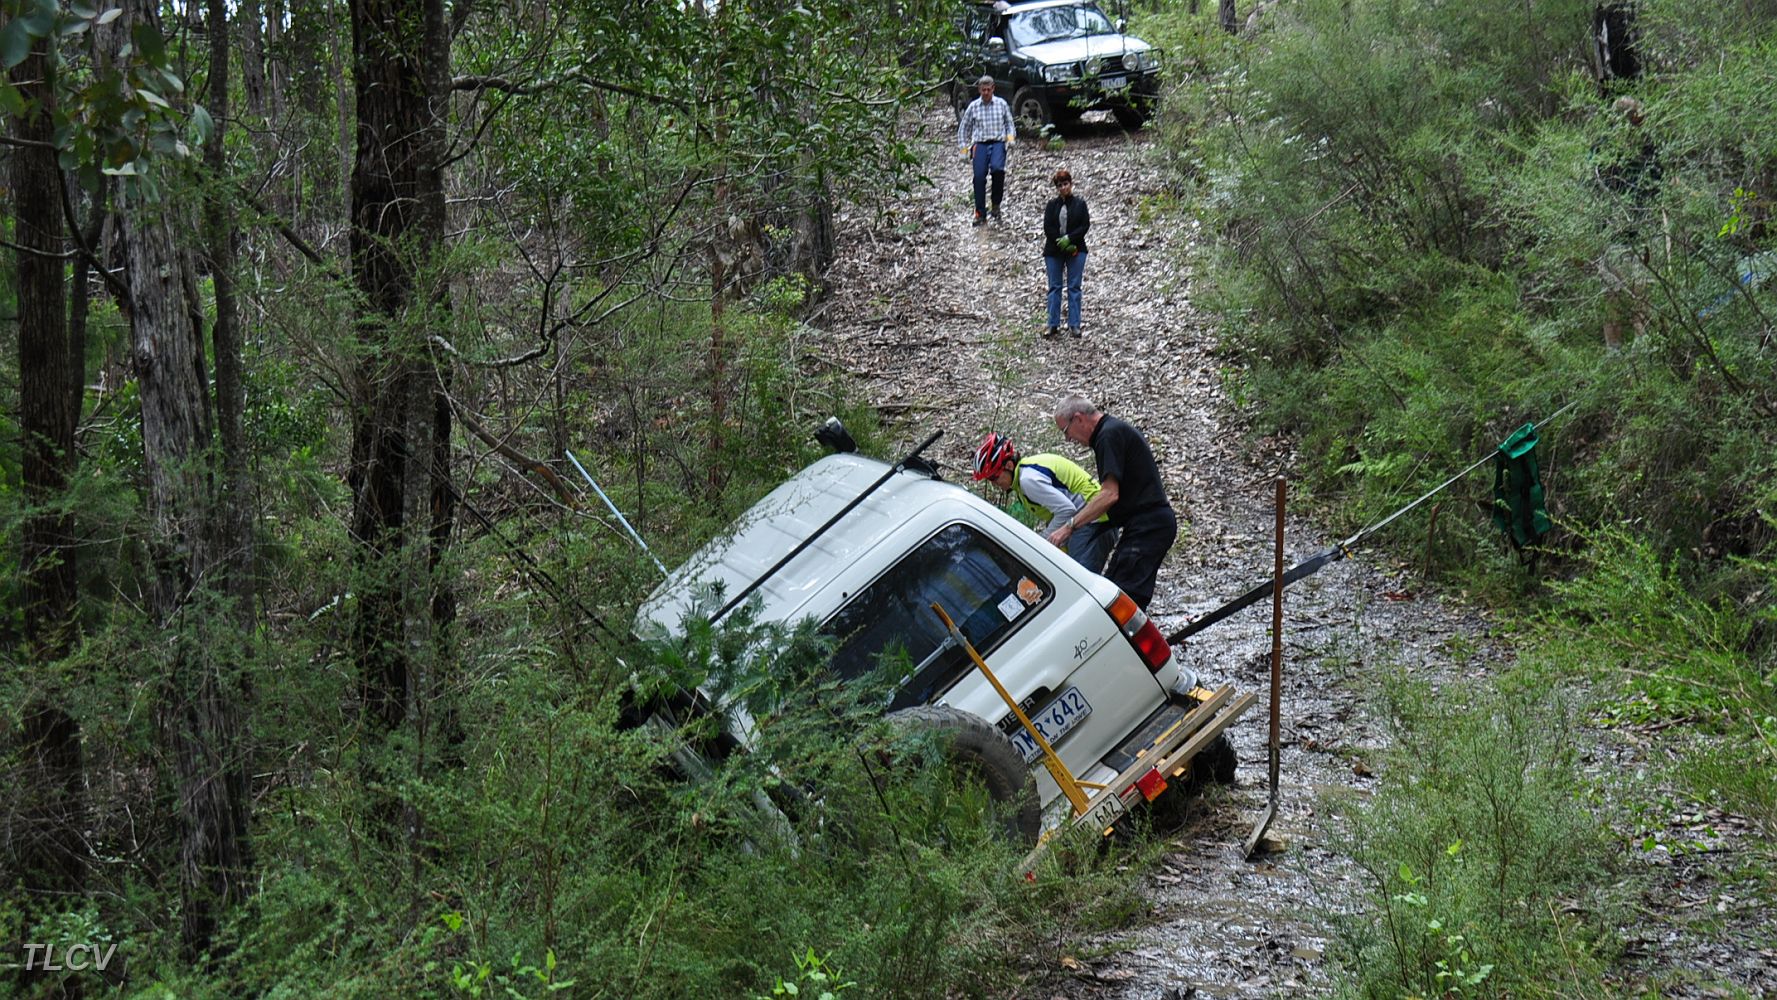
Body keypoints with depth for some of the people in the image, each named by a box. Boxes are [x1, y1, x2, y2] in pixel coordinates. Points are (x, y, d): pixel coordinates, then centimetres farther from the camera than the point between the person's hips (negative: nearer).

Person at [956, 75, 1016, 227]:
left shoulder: (1002, 104, 8)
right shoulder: (973, 106, 8)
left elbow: (1009, 124, 17)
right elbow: (964, 128, 17)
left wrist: (1011, 138, -1)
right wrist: (964, 148, 12)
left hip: (998, 142, -2)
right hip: (980, 144, 2)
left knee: (997, 168, -29)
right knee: (979, 177, -9)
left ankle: (996, 204, -12)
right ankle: (980, 213, 2)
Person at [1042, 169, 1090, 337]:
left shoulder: (1080, 203, 2)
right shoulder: (1052, 204, 4)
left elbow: (1085, 225, -4)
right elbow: (1048, 227, -2)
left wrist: (1069, 238, -15)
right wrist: (1062, 243, -11)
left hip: (1076, 250, -1)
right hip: (1054, 250, 1)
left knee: (1074, 287, 0)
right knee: (1054, 287, 3)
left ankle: (1074, 325, 1)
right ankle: (1053, 325, 6)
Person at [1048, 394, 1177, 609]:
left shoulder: (1109, 435, -13)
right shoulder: (1117, 429, 20)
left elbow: (1110, 495, -20)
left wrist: (1069, 527, -18)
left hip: (1147, 525, -11)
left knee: (1124, 596, -17)